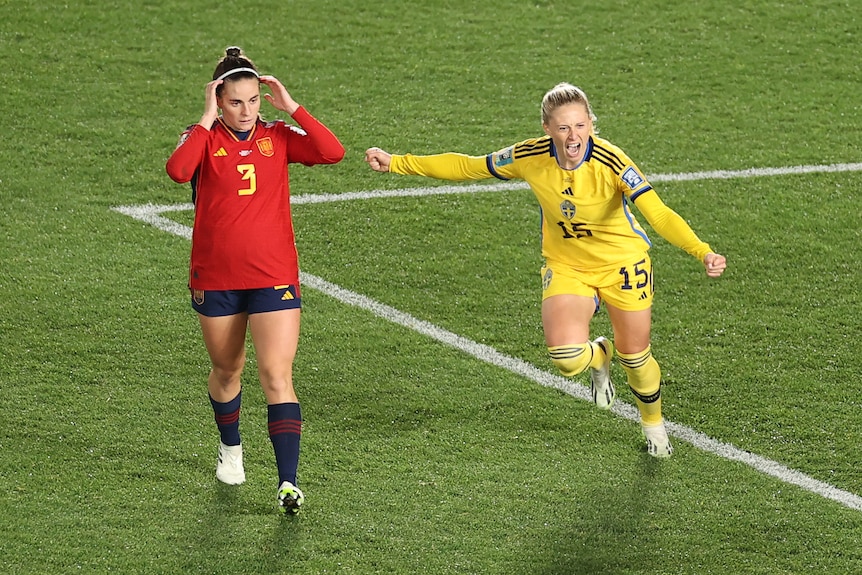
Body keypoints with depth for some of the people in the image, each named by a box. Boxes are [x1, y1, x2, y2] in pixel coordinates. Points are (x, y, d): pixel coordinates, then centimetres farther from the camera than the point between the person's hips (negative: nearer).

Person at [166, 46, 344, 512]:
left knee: (277, 376, -11)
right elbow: (178, 171, -27)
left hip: (274, 277, -1)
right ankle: (230, 448, 45)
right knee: (226, 369, 17)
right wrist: (208, 120, -22)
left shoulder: (278, 137, 1)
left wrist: (291, 107, -14)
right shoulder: (204, 138, -4)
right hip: (215, 277, 1)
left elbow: (332, 152, -16)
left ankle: (288, 482, -14)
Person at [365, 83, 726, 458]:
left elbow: (658, 214, -38)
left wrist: (703, 252, -54)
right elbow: (468, 167, -3)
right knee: (566, 357, -22)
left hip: (622, 263, -1)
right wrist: (397, 164, -1)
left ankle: (653, 424, 46)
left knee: (635, 356, 10)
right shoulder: (530, 157, -20)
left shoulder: (609, 161, -29)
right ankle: (599, 357, 19)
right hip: (565, 265, 2)